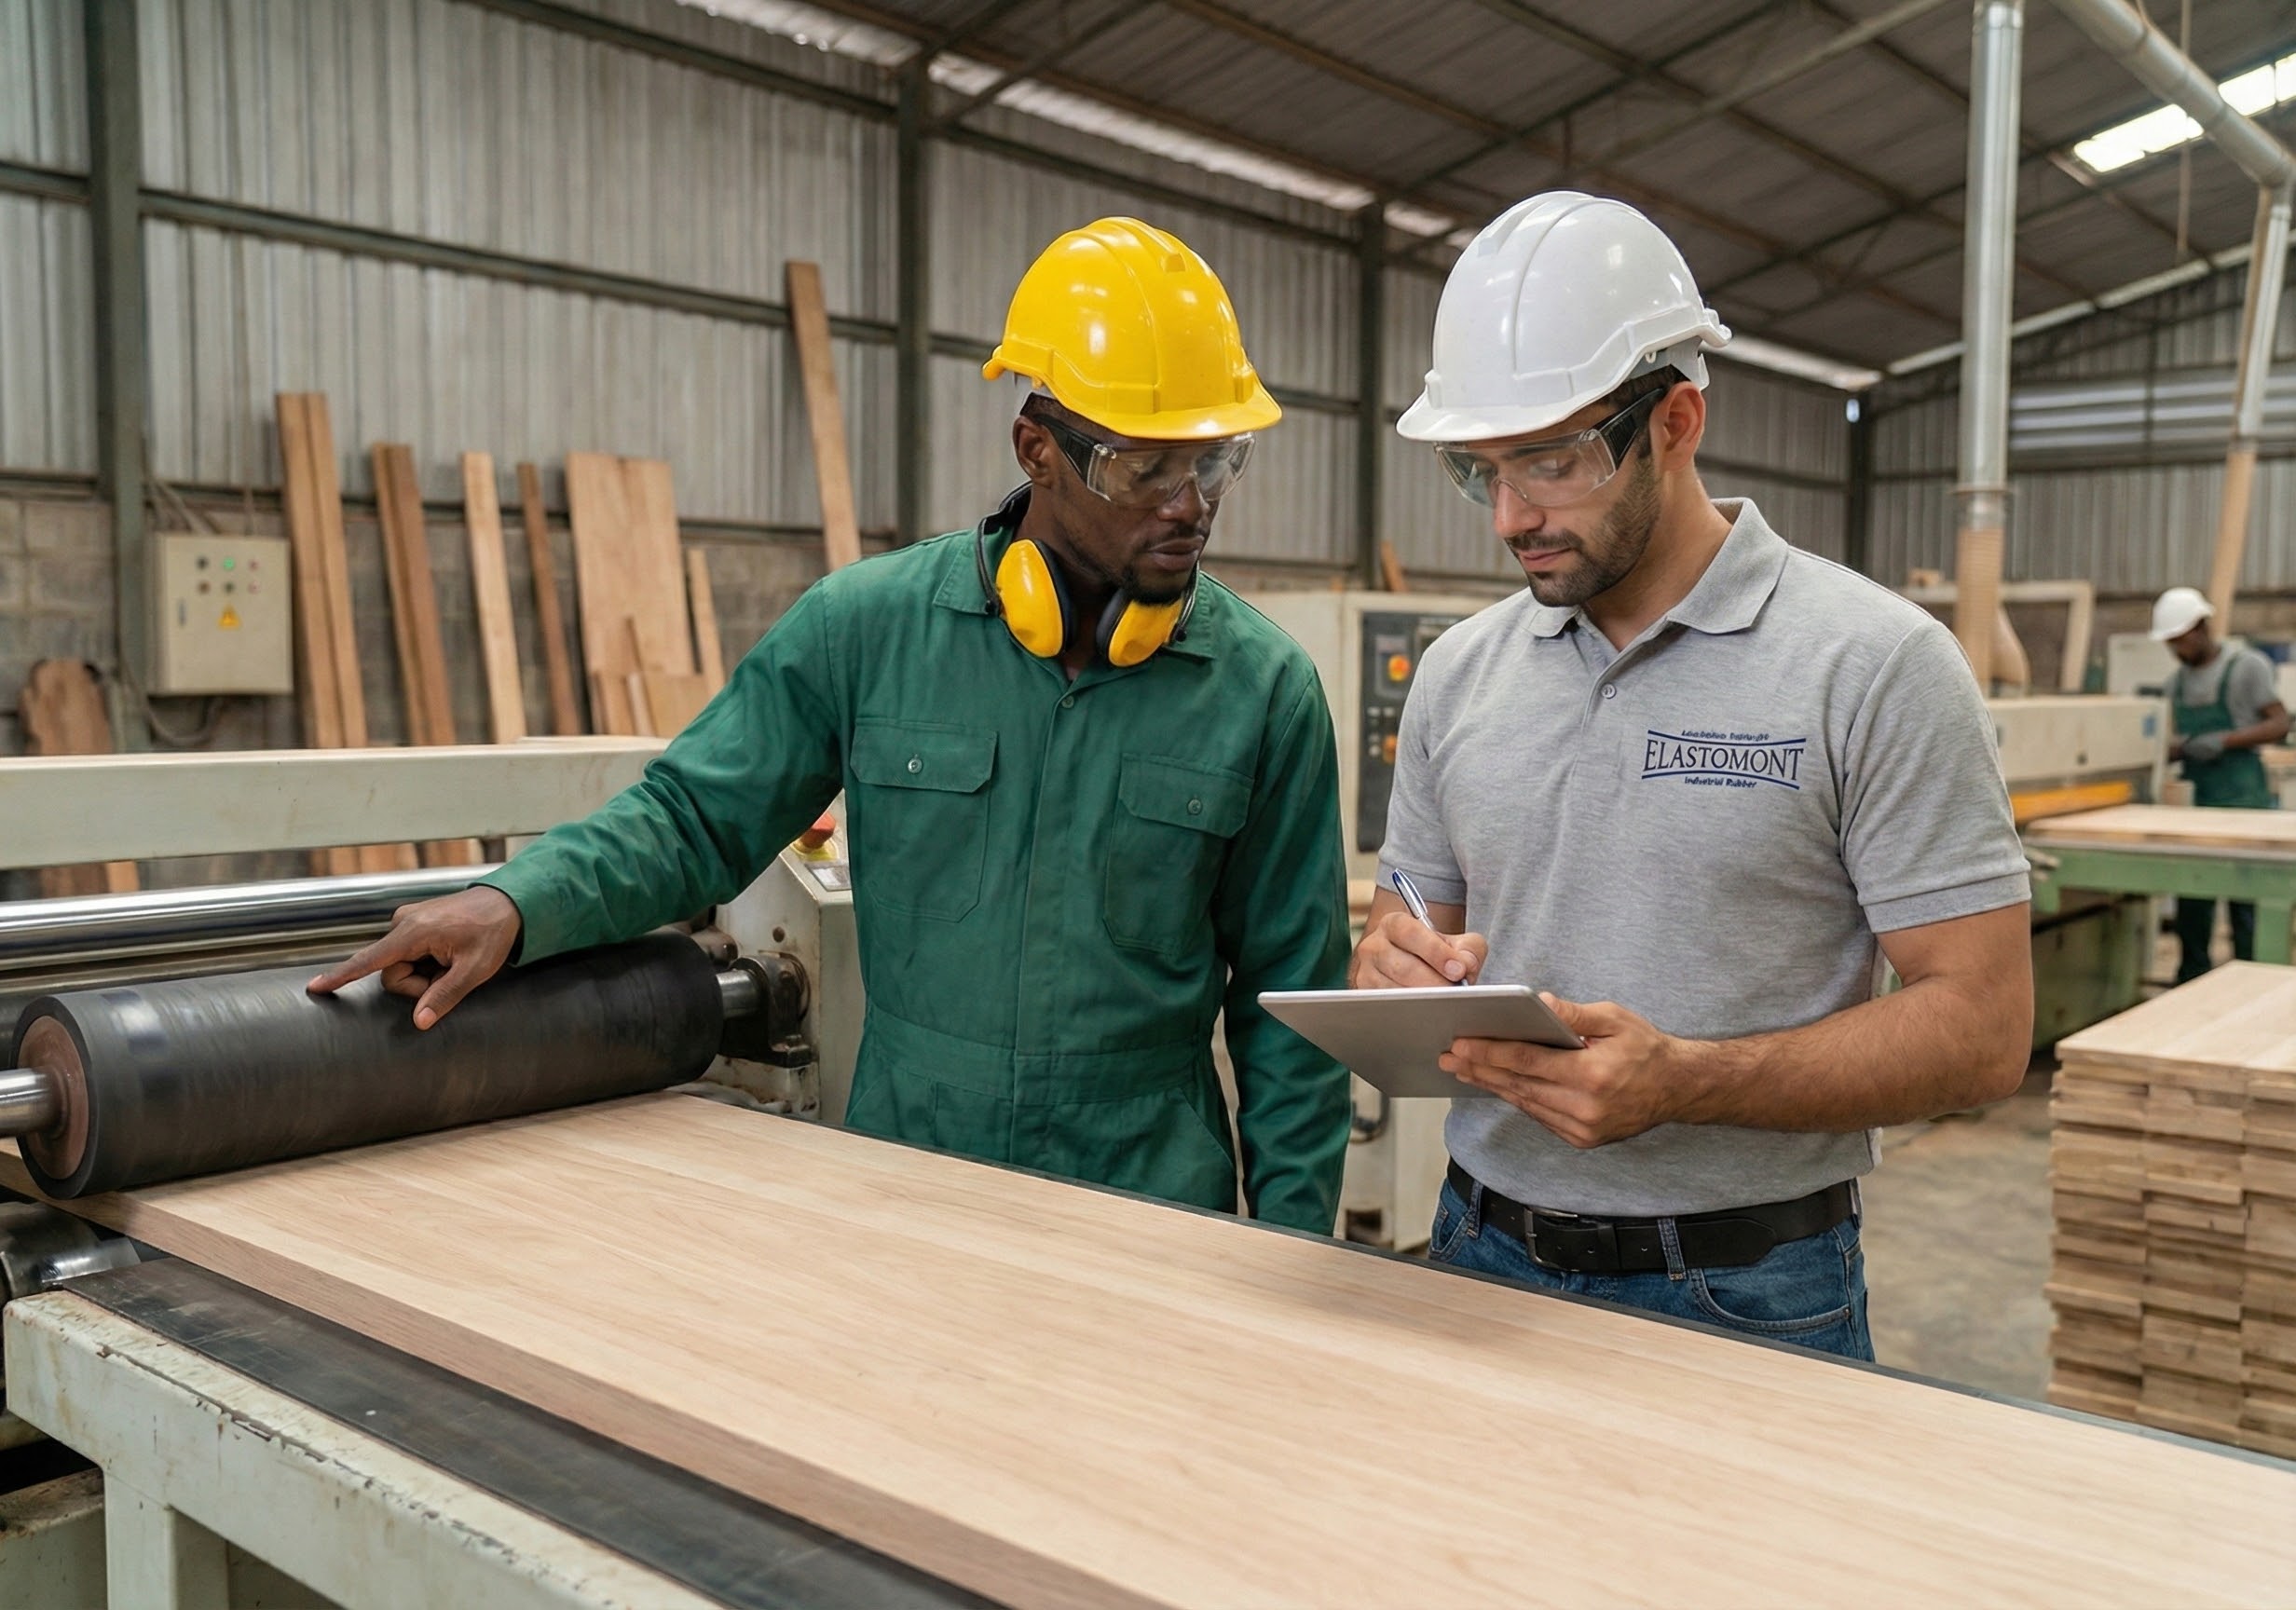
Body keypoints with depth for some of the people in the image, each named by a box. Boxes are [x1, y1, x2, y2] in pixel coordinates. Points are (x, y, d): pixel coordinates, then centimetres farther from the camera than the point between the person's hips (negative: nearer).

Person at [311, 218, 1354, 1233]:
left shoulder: (1265, 690, -4)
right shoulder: (868, 626, -5)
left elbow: (1288, 999, 1)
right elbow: (693, 817, 2)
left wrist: (1289, 1262, -1)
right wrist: (516, 902, -17)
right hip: (896, 1190, 1)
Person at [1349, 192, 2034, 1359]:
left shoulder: (1875, 664, -11)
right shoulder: (1459, 672, 4)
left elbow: (1981, 1025, -13)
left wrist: (1685, 1083, -26)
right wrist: (1396, 971, -13)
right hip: (1482, 1257, 4)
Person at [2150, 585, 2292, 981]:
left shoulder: (2246, 666, -5)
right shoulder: (2178, 679, 12)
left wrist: (2224, 741, -20)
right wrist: (2171, 749, -7)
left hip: (2241, 800, -6)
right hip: (2196, 800, 6)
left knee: (2245, 899, -3)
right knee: (2191, 900, 8)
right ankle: (2191, 986, 16)